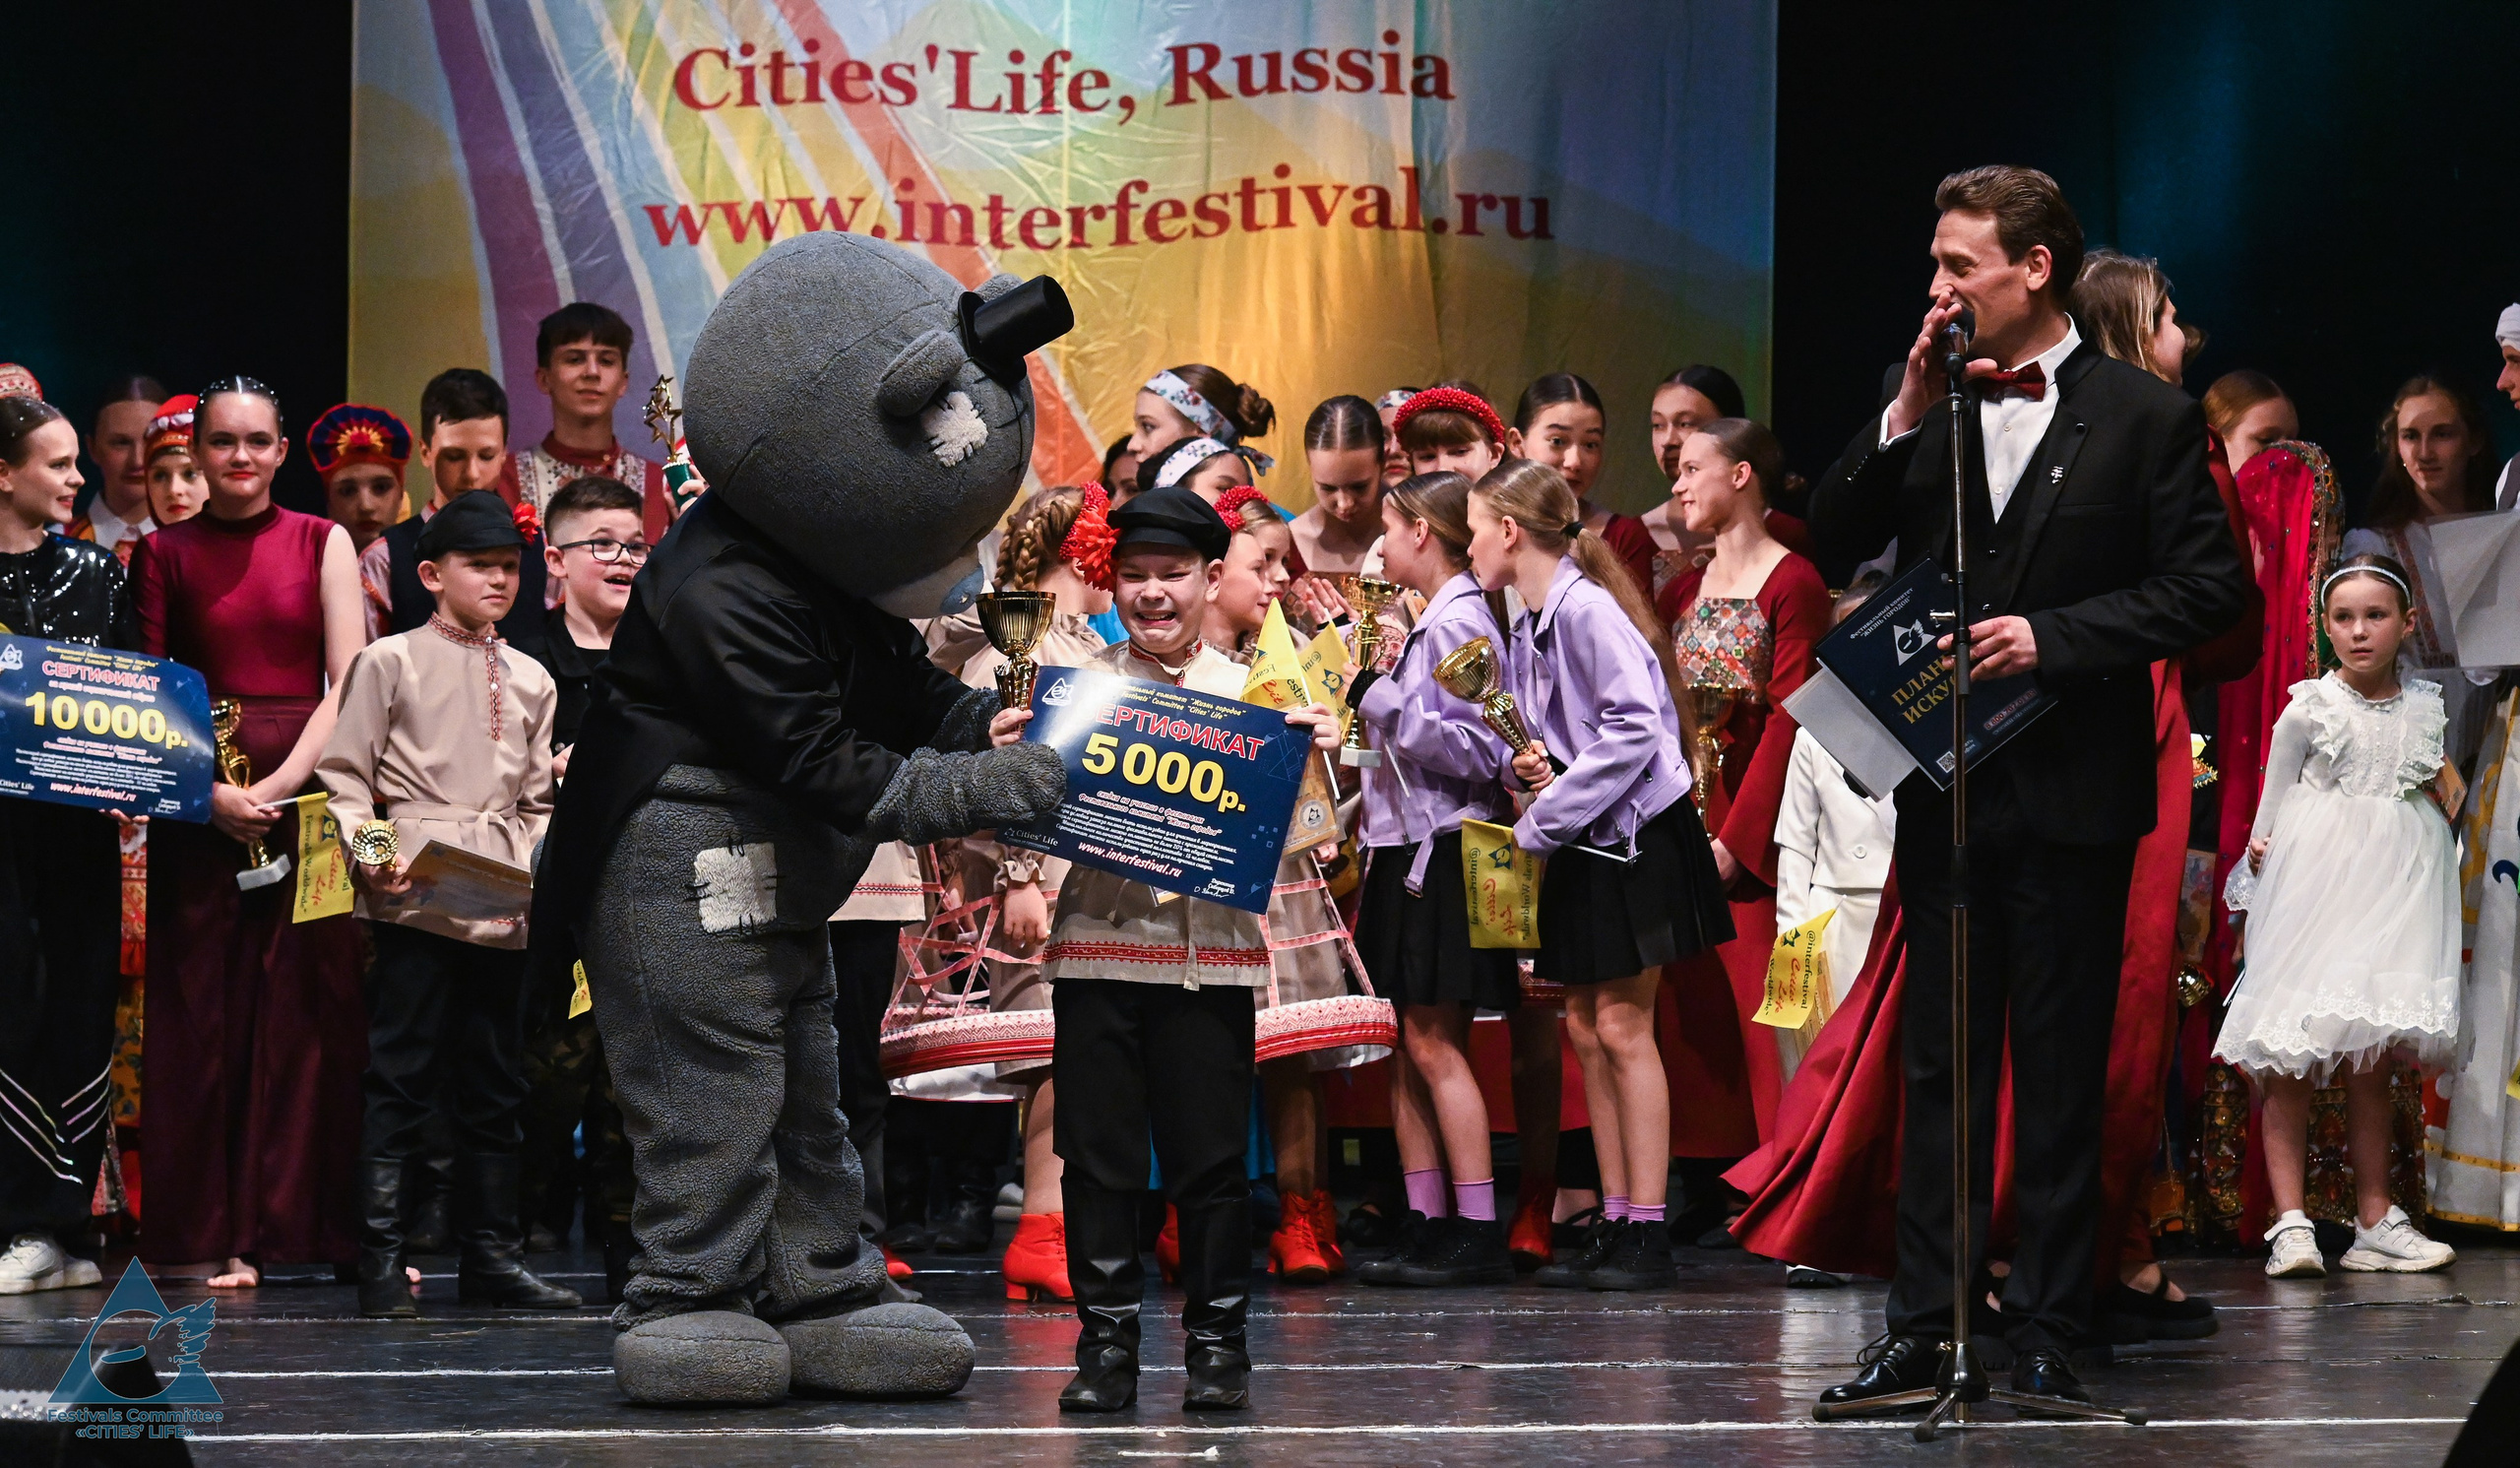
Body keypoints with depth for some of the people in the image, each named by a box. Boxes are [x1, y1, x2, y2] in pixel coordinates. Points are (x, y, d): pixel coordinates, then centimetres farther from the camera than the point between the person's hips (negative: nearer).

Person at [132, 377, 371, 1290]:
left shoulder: (323, 544, 7)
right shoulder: (165, 553, 9)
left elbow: (349, 686, 1)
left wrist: (279, 786, -12)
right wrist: (214, 795, -10)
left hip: (308, 792, 0)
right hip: (198, 799, 0)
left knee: (310, 1006, -4)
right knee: (202, 1009, -2)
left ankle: (304, 1218, 1)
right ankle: (219, 1234, 2)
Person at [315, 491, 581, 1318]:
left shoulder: (531, 681, 18)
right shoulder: (391, 662, 3)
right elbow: (344, 776, -1)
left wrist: (548, 863, 4)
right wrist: (368, 854, -15)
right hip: (417, 895, -5)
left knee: (494, 1084, 9)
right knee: (402, 1076, -7)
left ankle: (492, 1257, 15)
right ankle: (381, 1262, -6)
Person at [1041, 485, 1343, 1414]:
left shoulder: (1252, 694, 4)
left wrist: (1318, 756, -12)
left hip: (1212, 945, -1)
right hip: (1098, 941, 1)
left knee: (1210, 1156, 3)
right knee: (1099, 1154, 3)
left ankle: (1217, 1340, 12)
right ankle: (1107, 1342, 9)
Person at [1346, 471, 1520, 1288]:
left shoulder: (1459, 621, -12)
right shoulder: (1435, 620, 16)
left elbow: (1476, 747, -20)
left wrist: (1379, 700, -17)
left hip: (1445, 847, -10)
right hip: (1410, 845, 10)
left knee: (1434, 1041, -9)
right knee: (1410, 1043, 9)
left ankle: (1478, 1235, -9)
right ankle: (1429, 1228, 12)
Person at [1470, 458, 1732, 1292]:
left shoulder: (1585, 608, -16)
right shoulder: (1527, 626, 11)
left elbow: (1634, 727, -24)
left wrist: (1545, 815, -20)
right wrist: (1535, 769, -2)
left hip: (1635, 832, -9)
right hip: (1582, 846, 9)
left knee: (1622, 1026, -8)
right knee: (1585, 1027, 7)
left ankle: (1647, 1233, -5)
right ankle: (1614, 1224, 12)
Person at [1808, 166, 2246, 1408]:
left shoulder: (2145, 416, -4)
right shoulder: (1928, 402, 6)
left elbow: (2205, 589, -7)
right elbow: (1832, 550, 2)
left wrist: (2055, 635, -16)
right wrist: (1904, 418, -9)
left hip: (2072, 792, -4)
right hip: (1944, 783, 4)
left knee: (2061, 1073, 4)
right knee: (1939, 1063, 8)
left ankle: (2046, 1330, 10)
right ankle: (1923, 1325, 11)